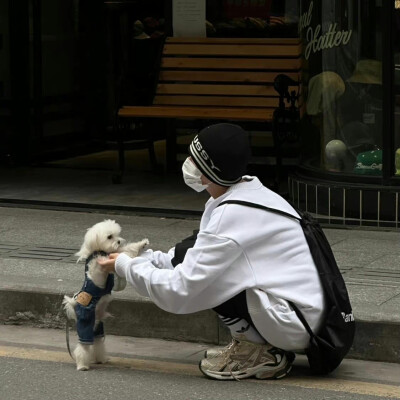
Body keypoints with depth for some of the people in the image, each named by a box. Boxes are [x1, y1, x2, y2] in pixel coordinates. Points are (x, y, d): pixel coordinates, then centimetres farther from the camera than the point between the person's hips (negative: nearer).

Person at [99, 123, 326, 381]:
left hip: (294, 326, -9)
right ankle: (257, 341, 10)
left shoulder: (232, 214, -20)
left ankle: (258, 352, -1)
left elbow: (180, 291, -18)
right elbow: (198, 257, 19)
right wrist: (139, 259, 12)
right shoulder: (251, 193, 7)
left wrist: (127, 267, -3)